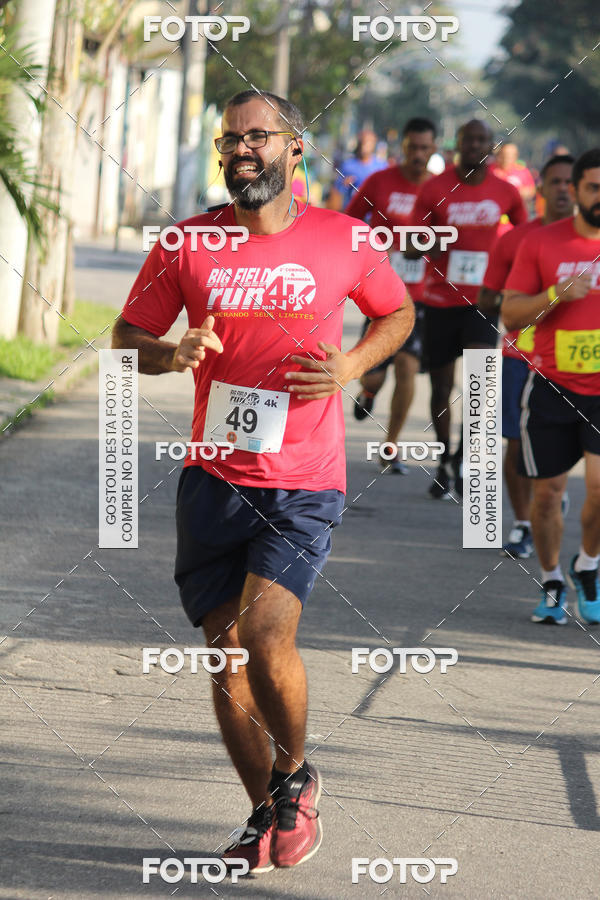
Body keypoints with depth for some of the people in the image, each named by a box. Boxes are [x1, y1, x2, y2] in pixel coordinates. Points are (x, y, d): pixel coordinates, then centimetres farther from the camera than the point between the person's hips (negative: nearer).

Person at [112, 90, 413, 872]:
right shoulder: (186, 246, 1)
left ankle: (295, 775, 9)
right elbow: (125, 339, 9)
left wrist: (353, 365, -3)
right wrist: (174, 353, -13)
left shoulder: (342, 241, -1)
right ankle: (266, 813, 21)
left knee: (266, 637, -18)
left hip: (305, 484, -2)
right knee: (227, 654, 3)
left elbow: (398, 312, 17)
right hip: (214, 480, 3)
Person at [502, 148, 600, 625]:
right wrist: (555, 296, -17)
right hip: (552, 385, 1)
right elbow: (510, 314, -2)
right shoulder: (541, 242, -1)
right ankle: (552, 582, 26)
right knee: (547, 491, 5)